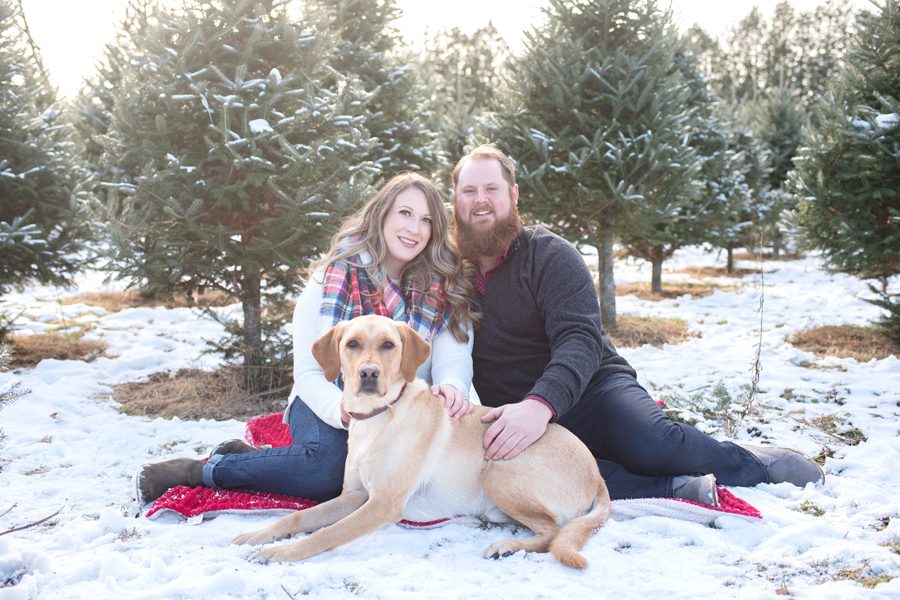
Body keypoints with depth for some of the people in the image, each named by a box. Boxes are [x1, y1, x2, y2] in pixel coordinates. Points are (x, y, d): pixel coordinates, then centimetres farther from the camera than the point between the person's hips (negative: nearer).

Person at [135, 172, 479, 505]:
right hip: (328, 402, -3)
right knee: (330, 461, -36)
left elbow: (454, 356, -11)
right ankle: (196, 471, -15)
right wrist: (342, 410, -33)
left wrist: (451, 385, -37)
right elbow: (308, 372, -12)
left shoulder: (444, 288, -3)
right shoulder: (331, 278, -9)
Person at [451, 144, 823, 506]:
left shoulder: (549, 254, -5)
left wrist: (540, 404, -38)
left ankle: (759, 463, -1)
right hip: (511, 417, 2)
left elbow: (581, 339, -19)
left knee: (653, 445, -33)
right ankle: (678, 491, -29)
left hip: (591, 388, -2)